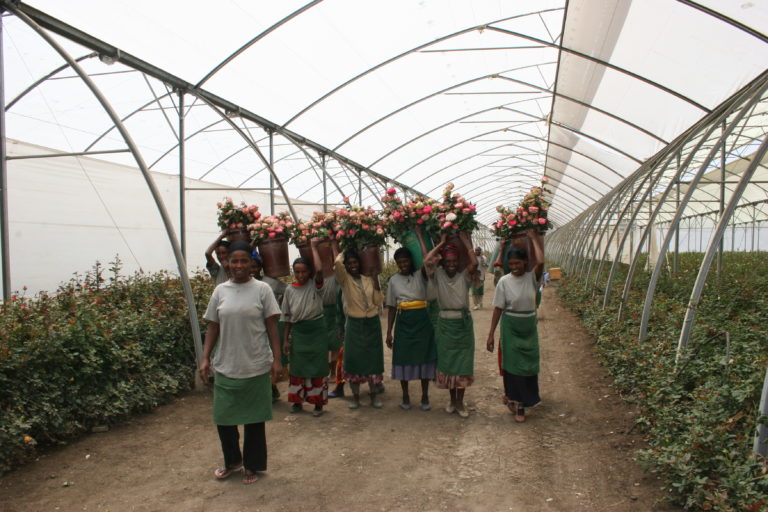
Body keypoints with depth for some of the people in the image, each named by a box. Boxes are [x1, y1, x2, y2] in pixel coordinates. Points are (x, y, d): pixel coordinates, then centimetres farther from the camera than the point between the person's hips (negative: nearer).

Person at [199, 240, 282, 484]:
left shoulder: (262, 289, -4)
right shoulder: (220, 291, 4)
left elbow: (271, 326, -4)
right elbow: (213, 327, 8)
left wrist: (276, 358, -9)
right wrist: (205, 358, 0)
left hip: (255, 367, -3)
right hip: (225, 366, 3)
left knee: (254, 419, 9)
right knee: (223, 417, 10)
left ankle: (252, 466, 28)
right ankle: (232, 461, 35)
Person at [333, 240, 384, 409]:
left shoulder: (368, 279, 4)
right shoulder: (345, 280, -5)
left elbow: (378, 302, 1)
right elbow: (337, 263, -25)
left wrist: (376, 284, -10)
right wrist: (339, 250, -8)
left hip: (372, 323, 2)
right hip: (354, 324, -2)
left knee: (372, 357, 8)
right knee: (353, 357, 3)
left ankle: (373, 394, 21)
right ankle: (355, 395, 16)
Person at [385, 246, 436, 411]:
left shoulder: (420, 275, 0)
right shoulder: (393, 280, 6)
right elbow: (391, 307, 8)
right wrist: (389, 332, 4)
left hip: (422, 320, -1)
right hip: (403, 322, 2)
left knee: (424, 356, 3)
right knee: (403, 358, 4)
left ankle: (425, 396, 18)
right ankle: (405, 396, 20)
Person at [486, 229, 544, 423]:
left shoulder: (532, 277, -4)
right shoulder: (504, 281, -8)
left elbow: (540, 262, -25)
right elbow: (498, 308, -5)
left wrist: (534, 238, -14)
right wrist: (491, 334, -6)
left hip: (529, 327, 2)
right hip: (511, 327, -2)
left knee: (528, 363, 8)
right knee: (513, 363, 3)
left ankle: (512, 396, 29)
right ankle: (518, 405, 18)